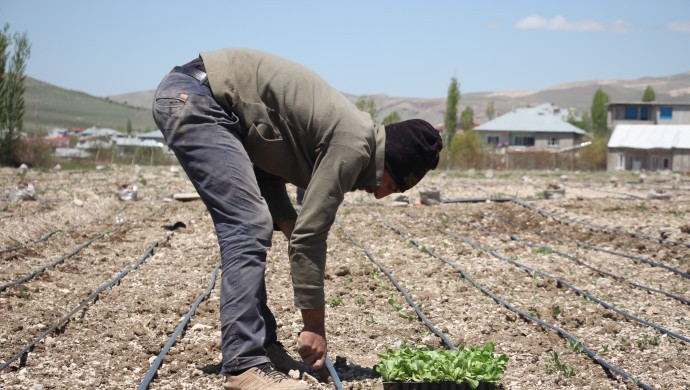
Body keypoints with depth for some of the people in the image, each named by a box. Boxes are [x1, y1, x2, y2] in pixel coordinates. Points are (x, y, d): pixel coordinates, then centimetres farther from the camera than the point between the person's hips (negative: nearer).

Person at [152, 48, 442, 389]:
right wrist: (315, 325, -6)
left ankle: (260, 345, 16)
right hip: (192, 97, -10)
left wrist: (285, 221, -1)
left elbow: (265, 168, 17)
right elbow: (310, 235, -14)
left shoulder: (345, 133, 15)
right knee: (248, 227, -14)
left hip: (184, 97, 10)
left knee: (249, 226, 11)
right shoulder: (353, 146, -14)